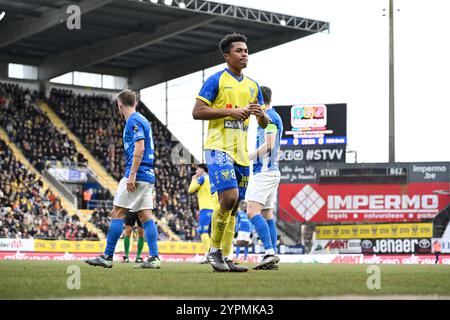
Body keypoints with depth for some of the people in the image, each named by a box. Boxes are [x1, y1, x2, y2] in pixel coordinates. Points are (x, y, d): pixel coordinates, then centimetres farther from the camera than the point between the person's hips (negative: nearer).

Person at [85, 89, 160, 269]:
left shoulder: (133, 121, -10)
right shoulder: (142, 120, 19)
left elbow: (140, 148, -19)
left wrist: (132, 175, -22)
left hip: (137, 175, -9)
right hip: (148, 176, 9)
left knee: (117, 213, -5)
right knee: (145, 215, 4)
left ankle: (107, 256, -4)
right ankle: (154, 257, -3)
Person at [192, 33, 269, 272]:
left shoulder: (252, 86, 16)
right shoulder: (216, 80, -2)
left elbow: (264, 124, 20)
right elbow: (197, 112, -9)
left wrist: (261, 114, -5)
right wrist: (230, 111, -16)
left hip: (241, 152, 7)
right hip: (219, 148, -7)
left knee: (234, 206, 5)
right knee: (229, 197, -20)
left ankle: (225, 258, 10)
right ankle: (214, 250, -6)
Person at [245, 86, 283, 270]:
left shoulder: (269, 117, -9)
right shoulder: (274, 117, 21)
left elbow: (268, 145, -19)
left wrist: (248, 158, -13)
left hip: (264, 171, -10)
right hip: (272, 170, 10)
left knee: (253, 211, -18)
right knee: (267, 214, 8)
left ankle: (270, 252, -28)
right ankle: (272, 257, 4)